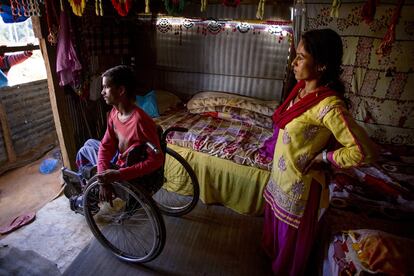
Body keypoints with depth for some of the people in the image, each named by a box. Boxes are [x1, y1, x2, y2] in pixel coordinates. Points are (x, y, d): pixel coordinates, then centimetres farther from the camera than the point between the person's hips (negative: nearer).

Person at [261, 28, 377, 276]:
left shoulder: (329, 105, -30)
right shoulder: (302, 87, -4)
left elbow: (365, 151, -32)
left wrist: (324, 156, -21)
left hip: (300, 183, -8)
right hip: (282, 174, 8)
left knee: (293, 236, 19)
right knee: (276, 220, 31)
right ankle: (273, 252, 60)